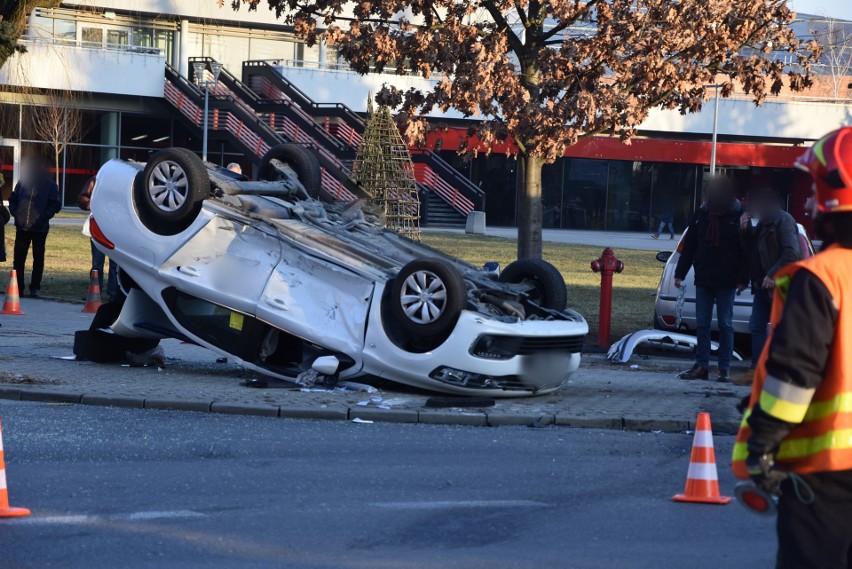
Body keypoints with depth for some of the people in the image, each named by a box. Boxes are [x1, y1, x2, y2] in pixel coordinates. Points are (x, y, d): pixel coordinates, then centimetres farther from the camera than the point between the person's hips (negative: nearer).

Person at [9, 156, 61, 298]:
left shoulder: (50, 185, 0)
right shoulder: (23, 182, 9)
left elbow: (56, 204, -2)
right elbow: (13, 200, 16)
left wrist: (44, 217, -14)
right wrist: (15, 213, 1)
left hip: (40, 228, -3)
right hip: (22, 227, 3)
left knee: (38, 259, 3)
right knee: (18, 258, 3)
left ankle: (35, 288, 8)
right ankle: (18, 286, 9)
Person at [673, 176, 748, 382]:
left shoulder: (738, 216, -5)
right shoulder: (702, 214, 5)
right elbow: (689, 245, 10)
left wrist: (742, 279, -11)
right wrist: (680, 272, 6)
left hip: (726, 282, -4)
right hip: (703, 280, 4)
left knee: (725, 324, 1)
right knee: (702, 324, 5)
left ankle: (725, 368, 5)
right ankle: (701, 366, 9)